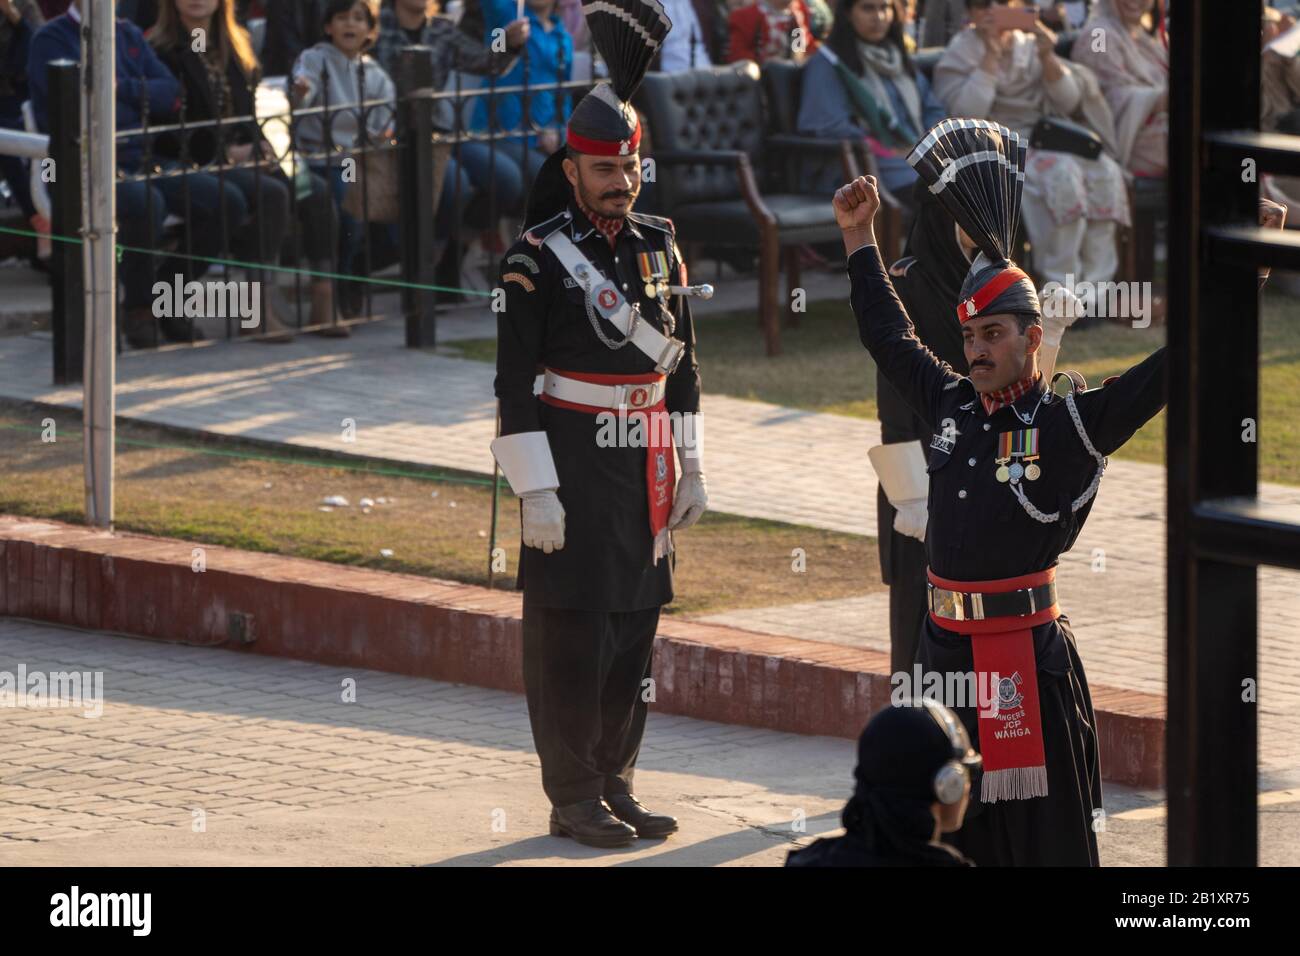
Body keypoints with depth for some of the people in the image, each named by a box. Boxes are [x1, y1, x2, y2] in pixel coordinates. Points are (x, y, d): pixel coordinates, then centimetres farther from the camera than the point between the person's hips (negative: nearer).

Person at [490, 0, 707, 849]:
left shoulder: (660, 248, 9)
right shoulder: (538, 258, -9)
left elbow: (681, 364, 15)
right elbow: (516, 382, -11)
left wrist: (690, 469, 12)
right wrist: (535, 491, -16)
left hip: (646, 466, 6)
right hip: (572, 463, -6)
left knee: (636, 625, 8)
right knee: (570, 629, -4)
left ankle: (616, 783, 17)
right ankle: (574, 799, 2)